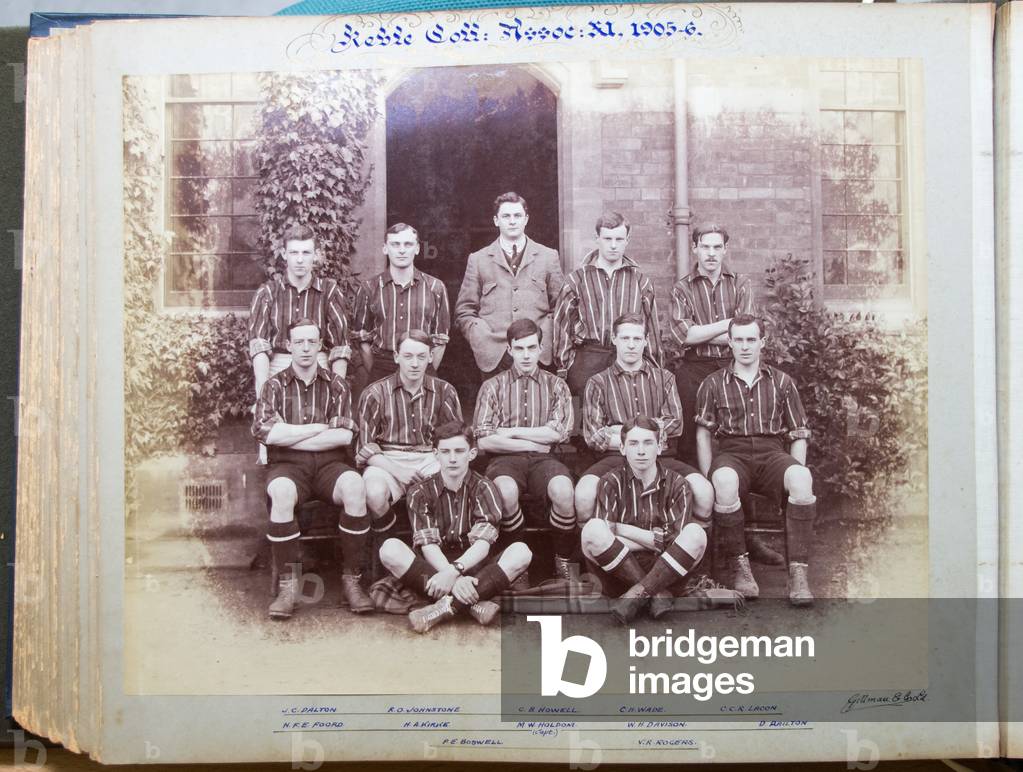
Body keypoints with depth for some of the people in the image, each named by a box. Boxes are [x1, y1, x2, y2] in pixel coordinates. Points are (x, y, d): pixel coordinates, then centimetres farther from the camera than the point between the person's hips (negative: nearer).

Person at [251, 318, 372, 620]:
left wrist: (290, 436, -5)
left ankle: (351, 579, -22)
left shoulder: (336, 385, 11)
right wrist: (319, 428, -5)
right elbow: (266, 432, -7)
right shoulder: (274, 386, 10)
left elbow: (344, 436, -3)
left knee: (355, 487, -33)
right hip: (287, 465, -1)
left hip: (329, 464, 1)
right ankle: (288, 584, -25)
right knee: (282, 493, -36)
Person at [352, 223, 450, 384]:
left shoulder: (435, 288, 5)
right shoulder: (368, 289, 5)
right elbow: (363, 340, 6)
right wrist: (375, 376, 0)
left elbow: (440, 340, 6)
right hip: (381, 372, 0)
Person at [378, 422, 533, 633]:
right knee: (390, 549, -26)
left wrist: (454, 571, -34)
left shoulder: (483, 488, -3)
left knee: (521, 552, -27)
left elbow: (483, 542, -15)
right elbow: (427, 544, -12)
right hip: (435, 569, 0)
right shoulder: (421, 492, -1)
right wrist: (452, 577, -32)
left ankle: (448, 605, -34)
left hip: (476, 569, 0)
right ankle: (472, 602, -32)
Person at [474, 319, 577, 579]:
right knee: (506, 491, -36)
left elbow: (558, 432, -2)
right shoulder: (493, 386, 11)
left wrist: (511, 432, -3)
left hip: (543, 459, 1)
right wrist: (532, 443, -4)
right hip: (506, 459, -1)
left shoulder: (556, 385, 14)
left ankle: (563, 560, -10)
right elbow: (484, 440, -1)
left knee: (563, 490, -33)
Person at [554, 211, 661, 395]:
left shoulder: (640, 280, 12)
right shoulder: (577, 279, 8)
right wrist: (563, 368, 0)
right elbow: (562, 325, 6)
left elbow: (652, 327, 13)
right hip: (587, 358, -1)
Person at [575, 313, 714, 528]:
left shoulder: (664, 378, 19)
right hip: (615, 457, -1)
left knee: (704, 490, -25)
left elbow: (675, 425, 5)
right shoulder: (598, 383, 13)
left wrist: (622, 431, -3)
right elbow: (593, 436, 1)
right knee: (584, 494, -32)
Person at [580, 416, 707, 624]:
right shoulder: (612, 482, 1)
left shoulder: (676, 484, 2)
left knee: (695, 533, -25)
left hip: (664, 571, 0)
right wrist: (654, 539, -12)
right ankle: (658, 592, -21)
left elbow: (674, 542, -9)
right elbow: (605, 533, -13)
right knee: (592, 529, -28)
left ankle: (637, 593, -23)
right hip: (618, 573, 0)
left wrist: (624, 530, -8)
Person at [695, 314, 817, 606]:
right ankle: (740, 566, -22)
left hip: (771, 453, 1)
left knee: (802, 477, -34)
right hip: (732, 453, -1)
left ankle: (798, 572, -29)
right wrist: (709, 478, -6)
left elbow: (799, 434, 14)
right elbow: (703, 433, 7)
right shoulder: (714, 383, 12)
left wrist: (795, 477, -3)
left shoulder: (782, 382, 15)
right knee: (725, 481, -38)